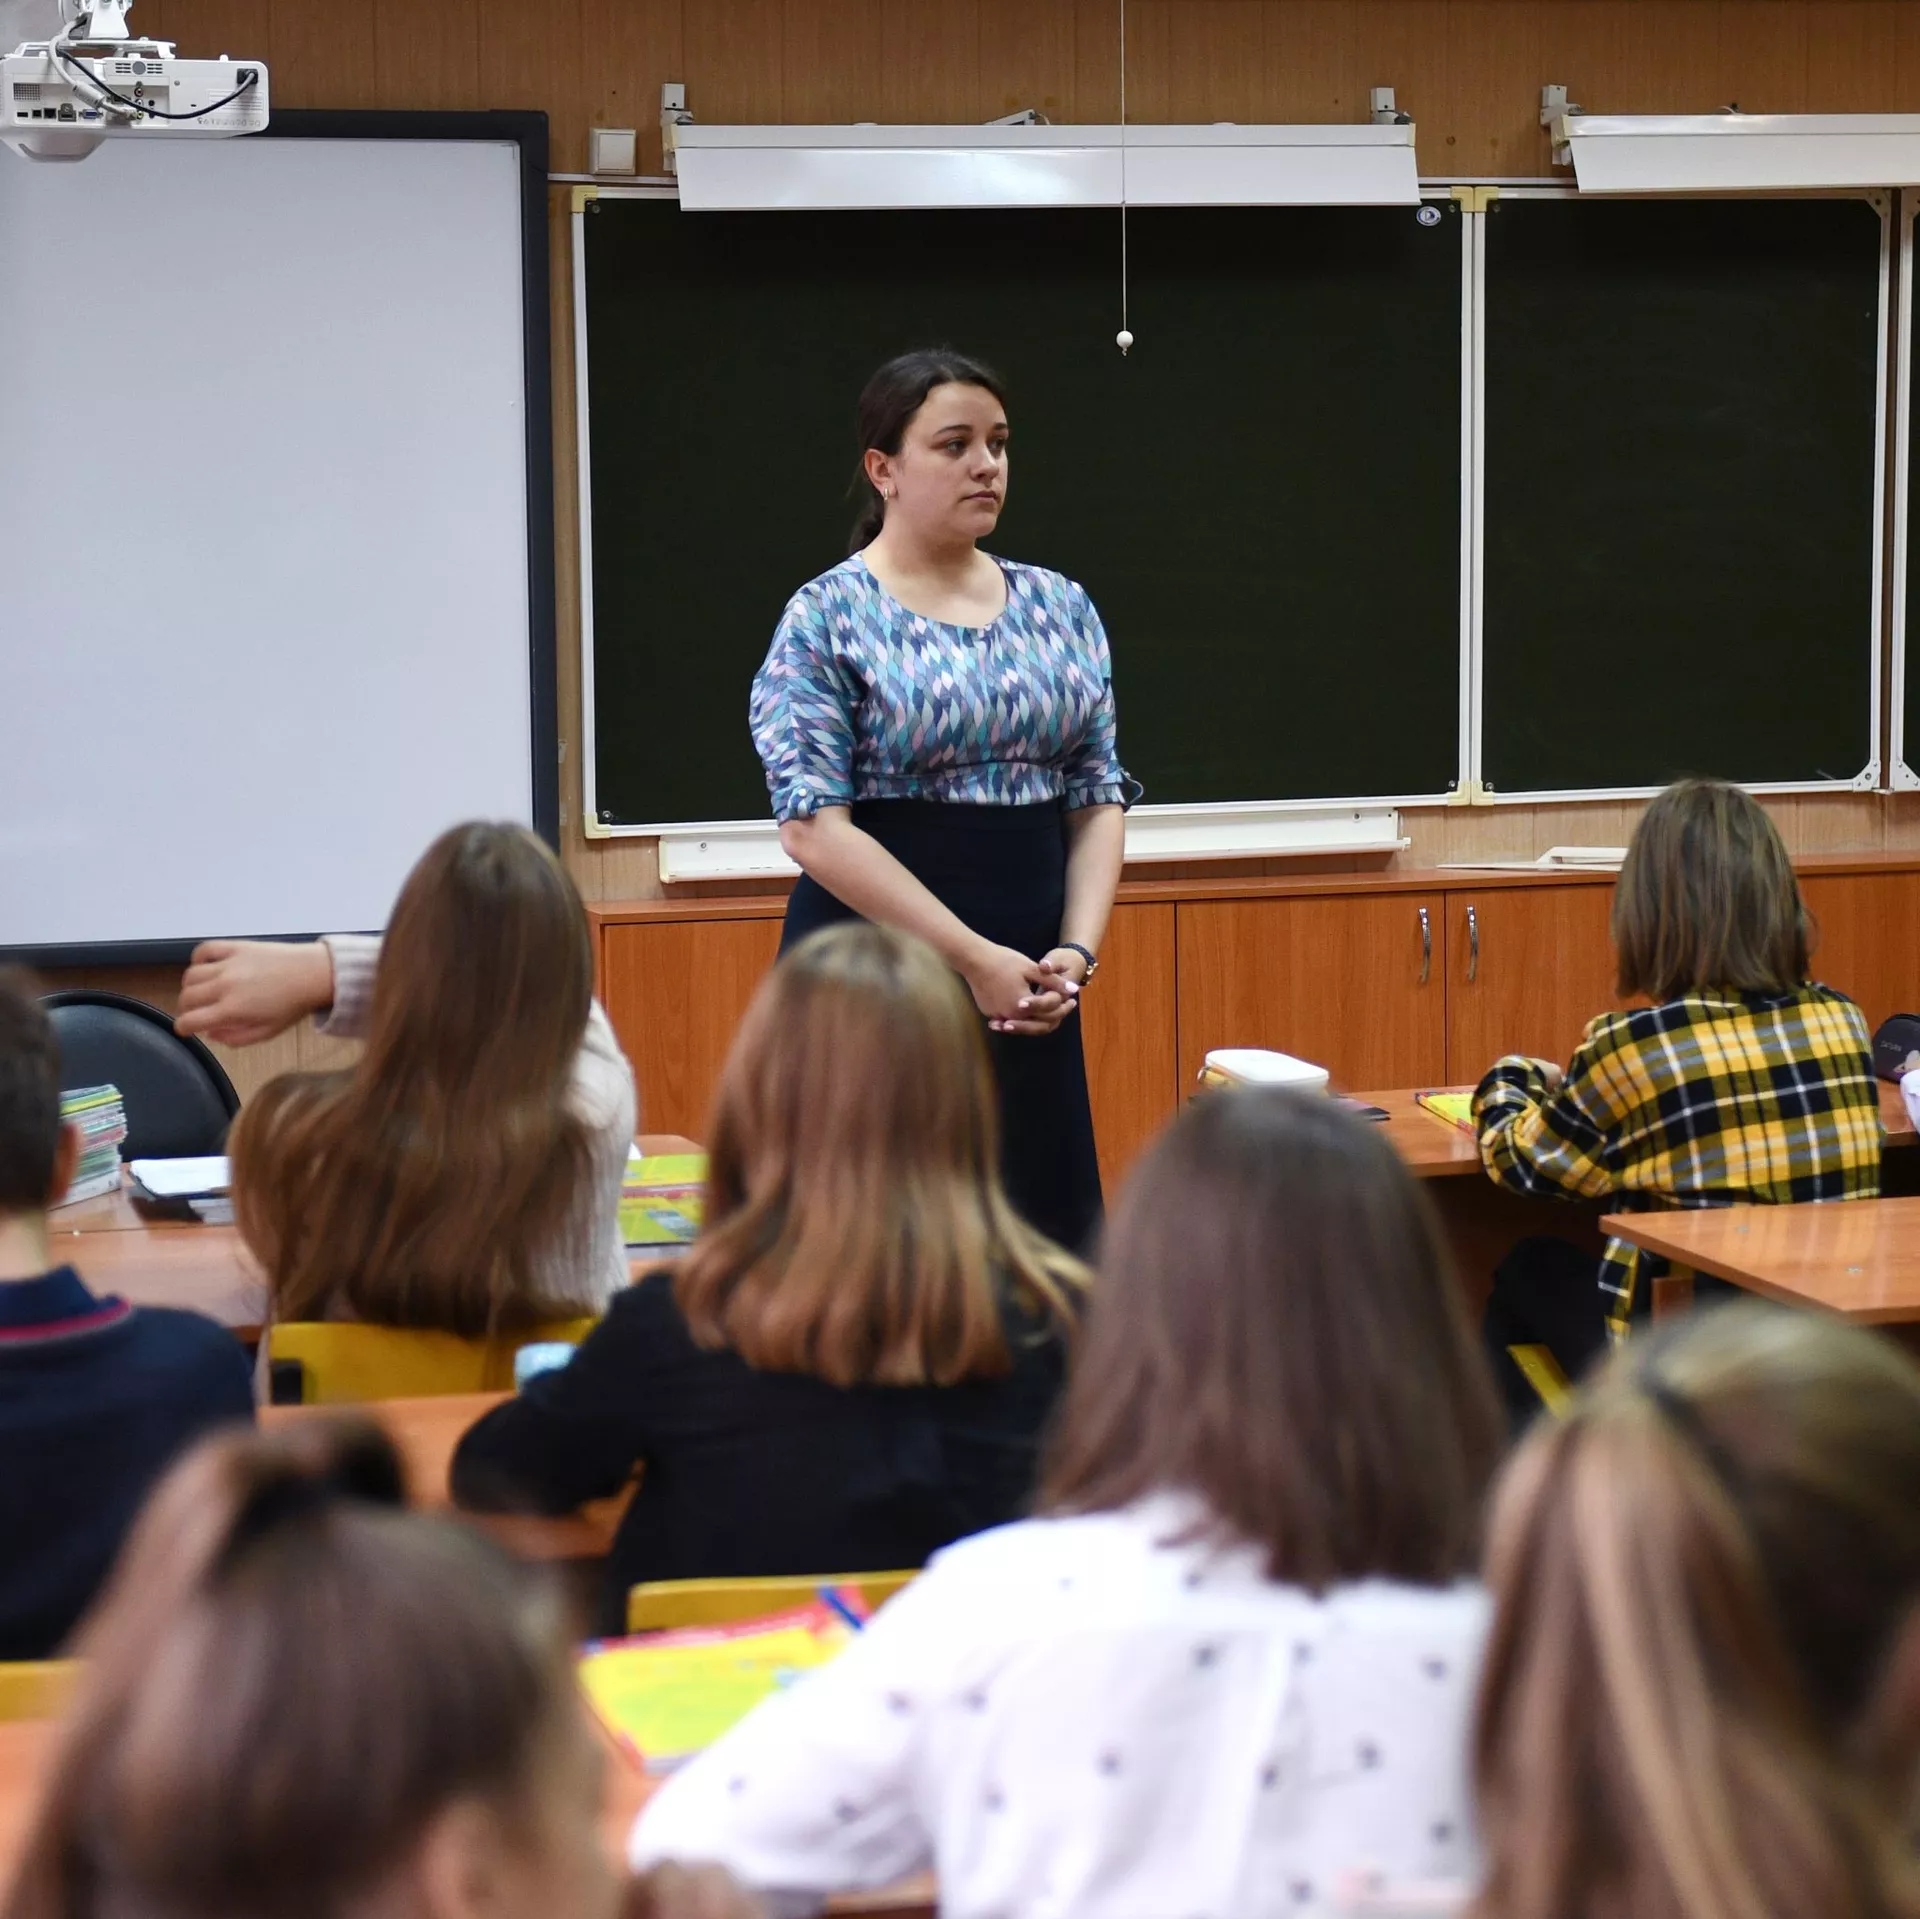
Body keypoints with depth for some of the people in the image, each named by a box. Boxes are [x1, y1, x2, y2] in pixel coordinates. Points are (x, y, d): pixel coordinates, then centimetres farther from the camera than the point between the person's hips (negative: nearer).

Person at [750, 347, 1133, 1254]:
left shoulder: (1061, 609, 11)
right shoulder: (827, 619, -5)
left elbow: (1100, 796, 11)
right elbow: (813, 824, -12)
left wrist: (1076, 950, -5)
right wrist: (972, 957, -16)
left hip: (1031, 985, 5)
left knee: (1047, 1233, 5)